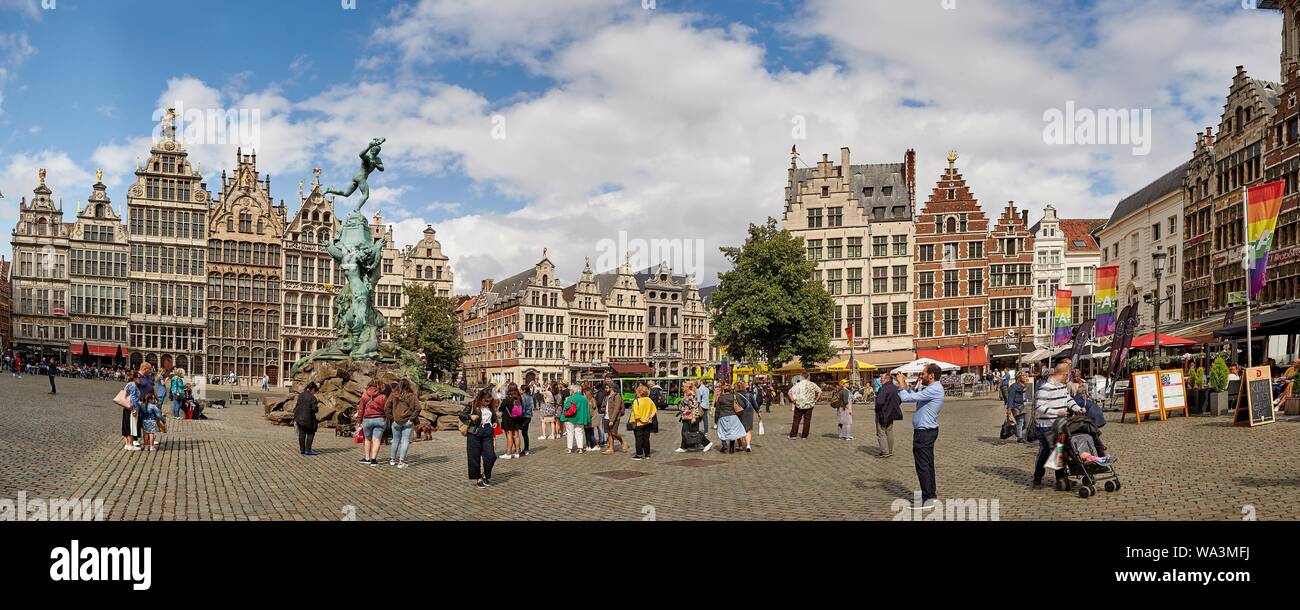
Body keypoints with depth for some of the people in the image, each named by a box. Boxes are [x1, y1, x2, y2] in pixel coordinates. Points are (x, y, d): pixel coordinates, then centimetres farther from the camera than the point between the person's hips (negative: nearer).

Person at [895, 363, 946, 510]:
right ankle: (931, 494, 27)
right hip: (927, 431, 11)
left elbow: (907, 398, -24)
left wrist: (901, 383, -9)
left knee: (923, 466, -5)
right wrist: (904, 384, 8)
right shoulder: (932, 388, 13)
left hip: (924, 432, -11)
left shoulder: (934, 390, -21)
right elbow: (914, 395, 18)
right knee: (928, 464, 17)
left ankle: (927, 500, -1)